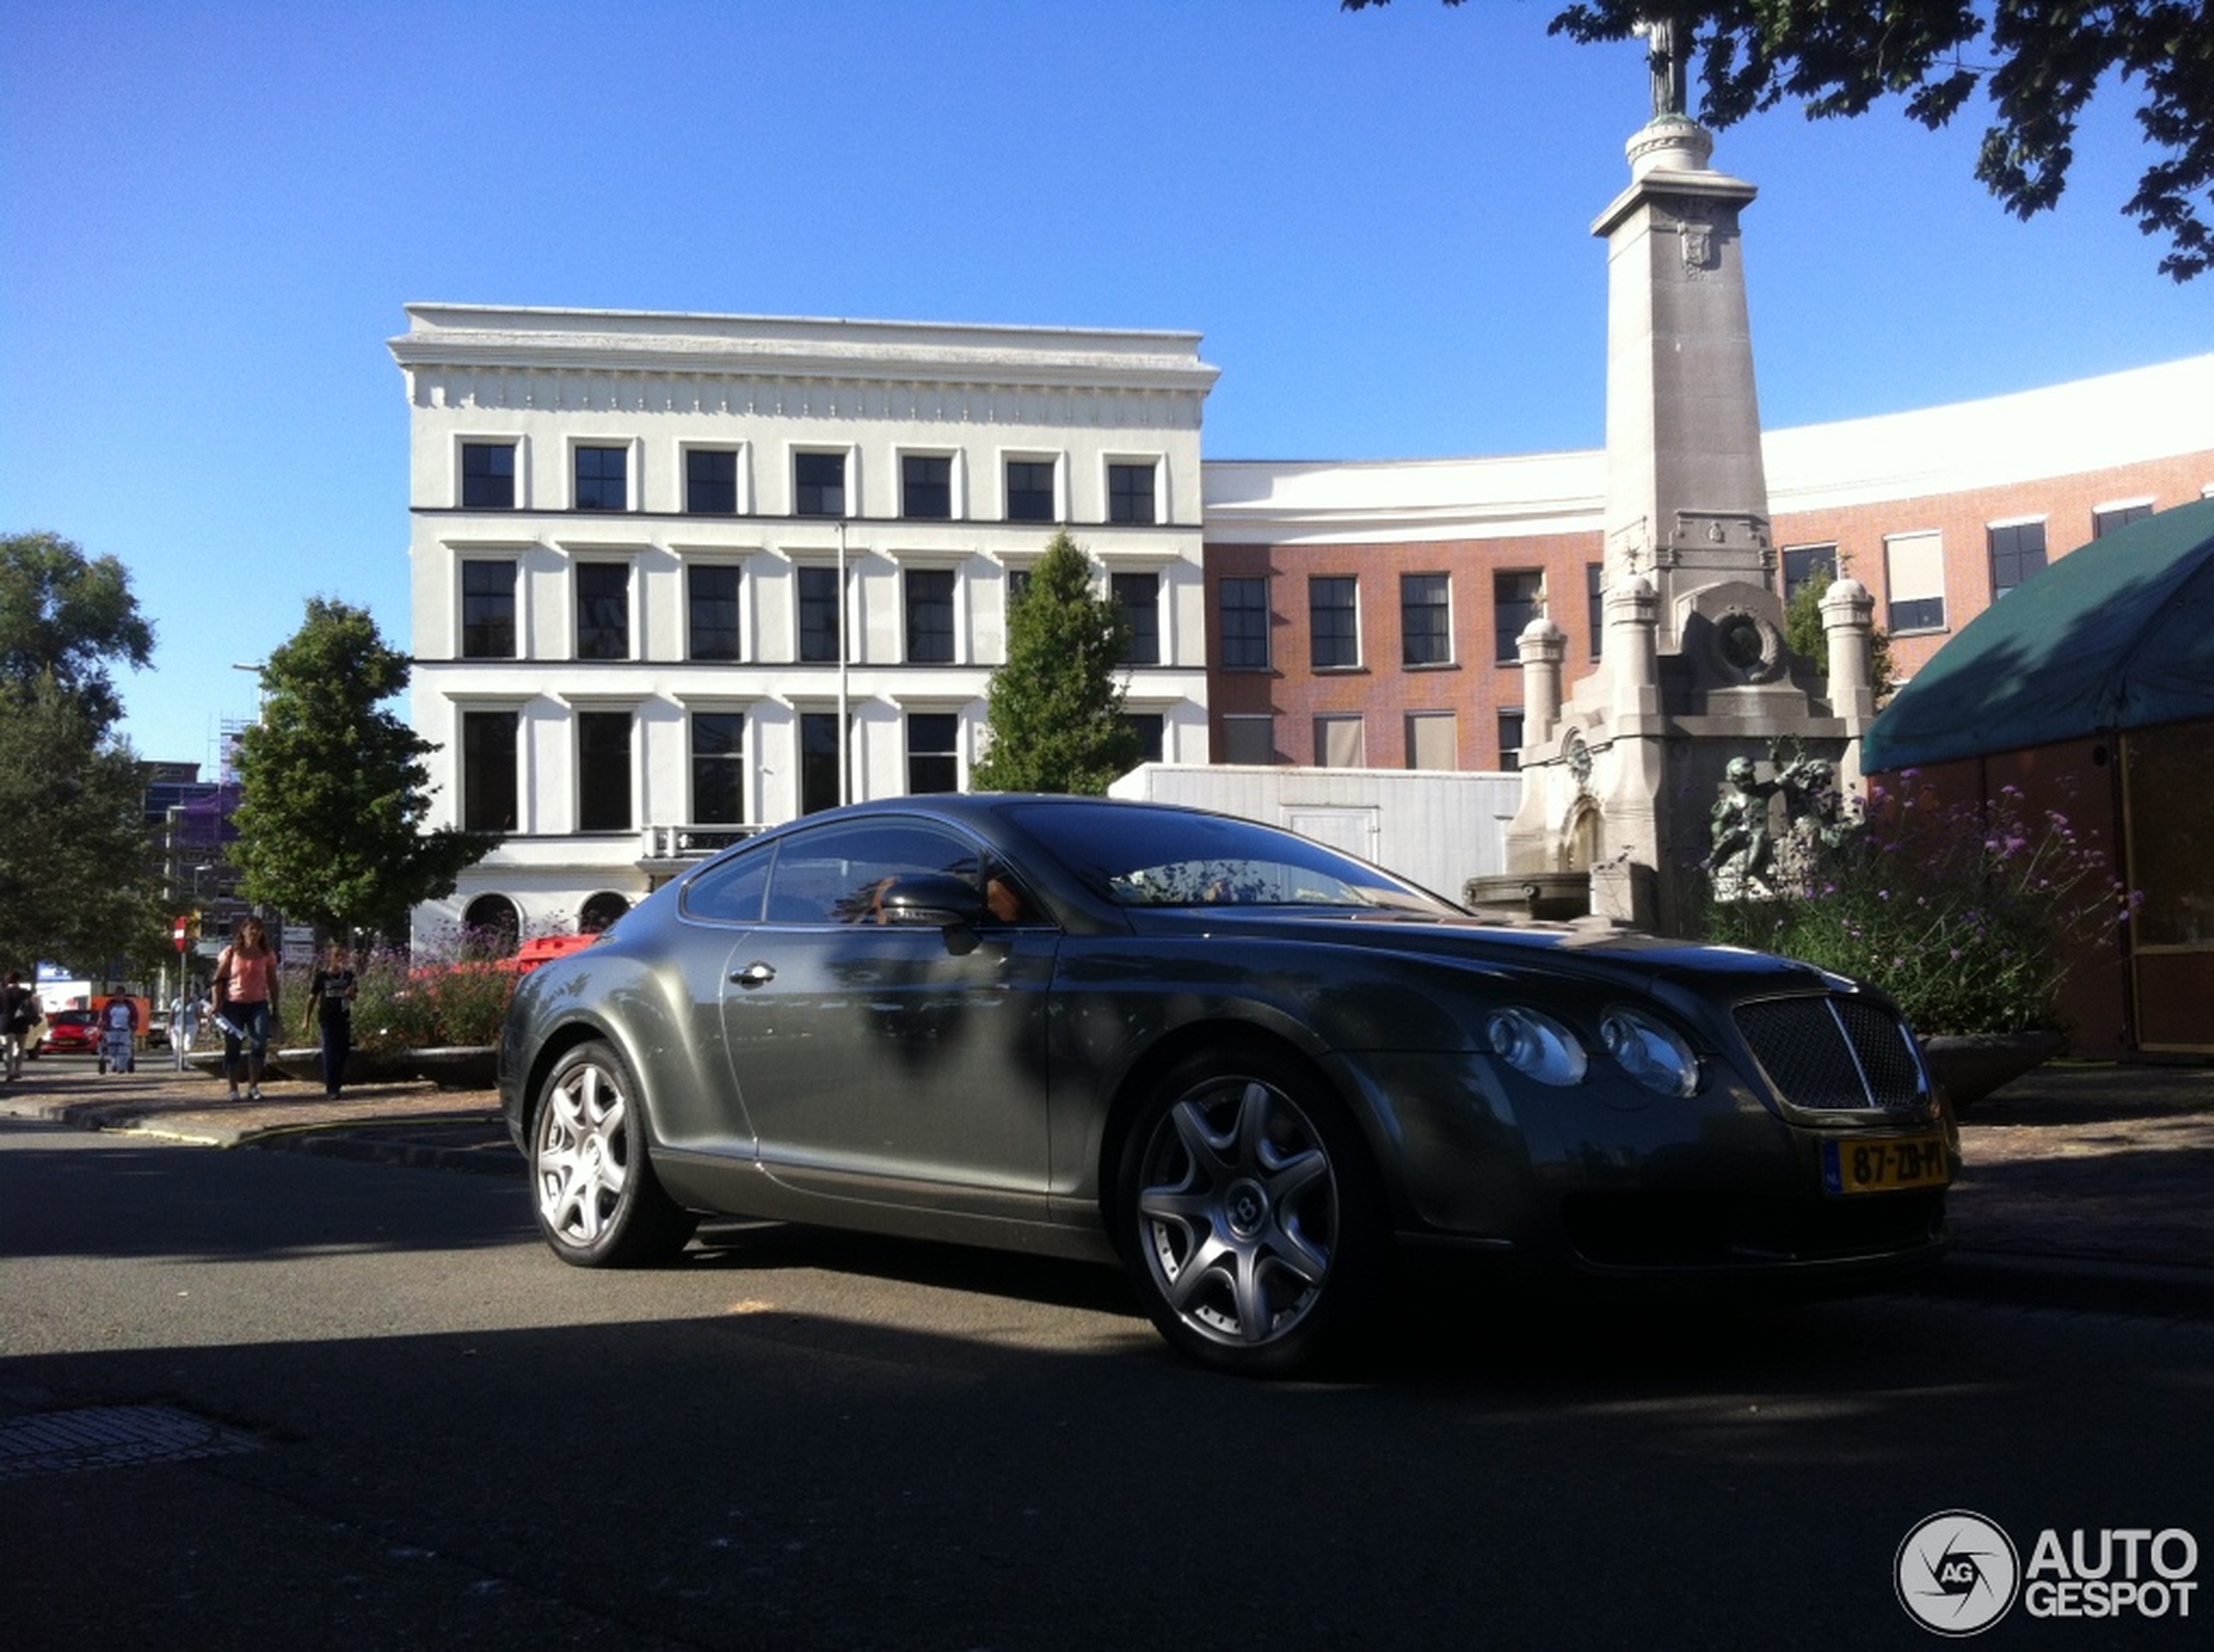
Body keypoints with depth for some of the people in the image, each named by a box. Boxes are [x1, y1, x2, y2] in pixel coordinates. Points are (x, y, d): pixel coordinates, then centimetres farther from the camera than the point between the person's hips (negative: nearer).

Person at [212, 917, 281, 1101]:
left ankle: (253, 1086, -4)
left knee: (260, 1044, -14)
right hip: (233, 1004, -1)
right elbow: (219, 979, 1)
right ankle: (233, 1090, 10)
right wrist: (217, 1003, -8)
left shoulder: (267, 955, 6)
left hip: (258, 1004, 1)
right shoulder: (231, 952, 1)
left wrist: (274, 1007, 8)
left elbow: (272, 982, 10)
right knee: (232, 1048, 3)